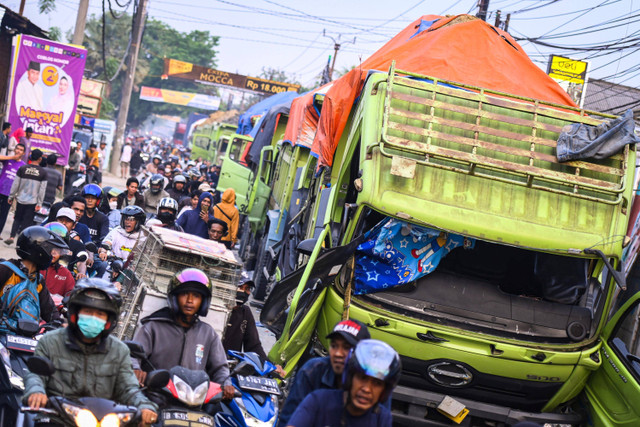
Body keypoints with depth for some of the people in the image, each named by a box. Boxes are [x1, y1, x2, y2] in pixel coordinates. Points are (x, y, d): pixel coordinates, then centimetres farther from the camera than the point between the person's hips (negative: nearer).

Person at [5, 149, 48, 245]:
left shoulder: (22, 168, -3)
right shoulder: (43, 172, -5)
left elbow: (15, 184, -1)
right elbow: (42, 189, -6)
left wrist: (11, 196, 9)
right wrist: (39, 204, -3)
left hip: (21, 200, 2)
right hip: (33, 201, -1)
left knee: (17, 219, 16)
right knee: (27, 222, 4)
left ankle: (12, 237, 2)